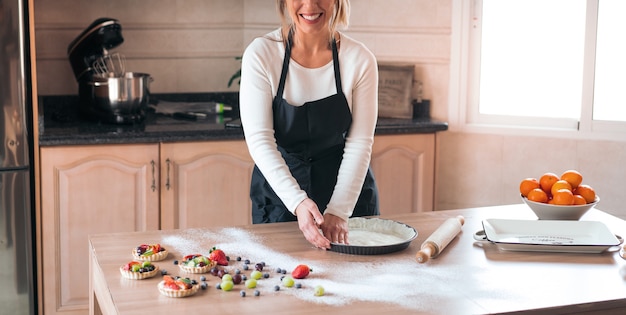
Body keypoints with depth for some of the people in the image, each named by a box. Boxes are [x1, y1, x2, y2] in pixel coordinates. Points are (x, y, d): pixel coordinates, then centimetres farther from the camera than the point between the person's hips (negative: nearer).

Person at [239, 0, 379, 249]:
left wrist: (339, 210, -22)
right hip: (278, 187, 0)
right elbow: (259, 140, -19)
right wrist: (298, 202, -31)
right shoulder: (260, 54, -15)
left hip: (347, 186, 1)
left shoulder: (360, 59, -13)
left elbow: (359, 143, -12)